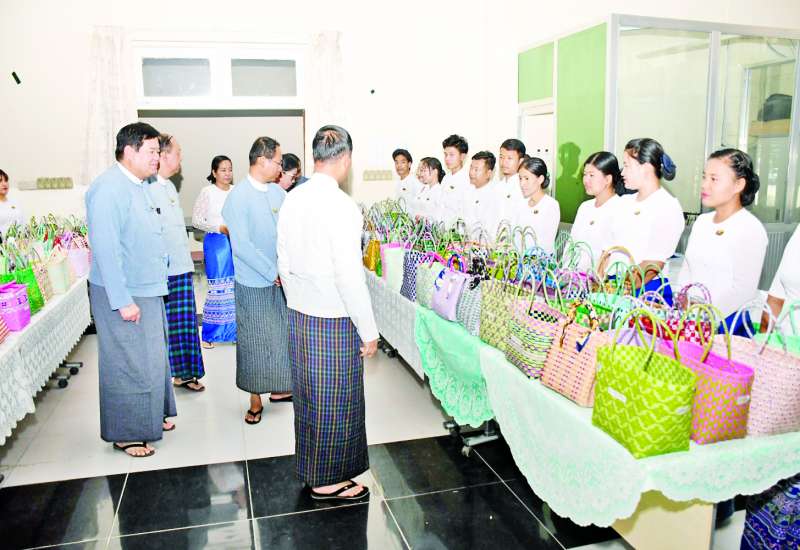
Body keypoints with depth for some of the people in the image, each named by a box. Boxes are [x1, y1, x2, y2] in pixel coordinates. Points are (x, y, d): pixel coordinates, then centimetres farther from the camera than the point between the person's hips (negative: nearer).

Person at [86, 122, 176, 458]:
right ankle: (126, 433, 16)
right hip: (124, 296, -10)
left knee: (152, 358, 20)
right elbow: (105, 248, -23)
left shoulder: (137, 186, 12)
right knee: (129, 365, 1)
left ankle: (151, 416, 36)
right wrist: (122, 301, -24)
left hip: (147, 291, 10)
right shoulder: (110, 188, -19)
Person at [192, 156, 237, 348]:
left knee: (235, 287, 4)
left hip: (236, 242, 4)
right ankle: (209, 334, 9)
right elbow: (196, 220, -3)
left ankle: (232, 331, 17)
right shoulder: (207, 192, -3)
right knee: (217, 287, -4)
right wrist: (220, 228, -12)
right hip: (216, 243, -4)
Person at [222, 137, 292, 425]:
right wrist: (272, 273, -16)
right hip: (253, 283, -6)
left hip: (281, 279, 6)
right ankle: (255, 400, 22)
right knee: (254, 342, 6)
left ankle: (279, 388, 34)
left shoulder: (279, 192, 4)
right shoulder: (238, 197, -14)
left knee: (283, 336, 15)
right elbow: (241, 246, -18)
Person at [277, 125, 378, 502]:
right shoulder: (341, 206, -19)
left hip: (298, 316, 8)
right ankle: (327, 482, 22)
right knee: (336, 403, 7)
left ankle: (310, 469, 35)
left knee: (308, 397, 19)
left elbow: (284, 265, 10)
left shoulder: (292, 200, 3)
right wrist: (369, 331, -12)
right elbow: (349, 276, -21)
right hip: (334, 321, -7)